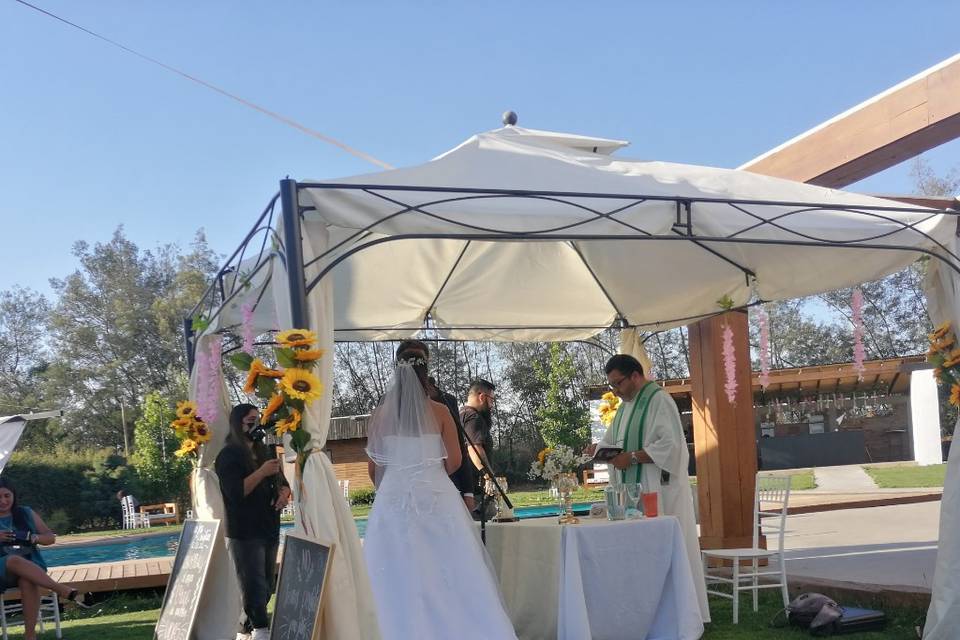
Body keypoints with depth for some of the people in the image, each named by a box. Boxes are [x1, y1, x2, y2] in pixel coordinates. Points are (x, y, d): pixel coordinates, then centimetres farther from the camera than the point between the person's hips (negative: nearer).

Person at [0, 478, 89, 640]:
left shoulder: (27, 514, 12)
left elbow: (51, 537, 12)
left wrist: (33, 537, -10)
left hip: (30, 566, 2)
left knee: (28, 581, -36)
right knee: (15, 560, -37)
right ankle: (67, 591, -44)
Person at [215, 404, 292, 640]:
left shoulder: (265, 451, 15)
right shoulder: (229, 456, -8)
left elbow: (282, 482, 20)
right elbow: (235, 491, -19)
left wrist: (284, 493, -3)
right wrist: (262, 472, -23)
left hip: (269, 529, 8)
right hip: (244, 532, -8)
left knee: (266, 586, 11)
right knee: (254, 585, -10)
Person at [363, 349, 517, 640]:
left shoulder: (380, 414, 1)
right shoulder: (439, 411, -2)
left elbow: (374, 468, 5)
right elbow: (455, 460, -2)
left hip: (394, 499, 1)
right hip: (436, 497, -1)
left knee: (400, 578, 4)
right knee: (448, 573, 6)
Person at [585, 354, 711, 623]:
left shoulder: (659, 401, -11)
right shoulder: (626, 405, 16)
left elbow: (671, 445, -20)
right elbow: (613, 440, 21)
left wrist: (632, 457, -21)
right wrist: (599, 448, 0)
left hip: (660, 492, -8)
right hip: (634, 492, 8)